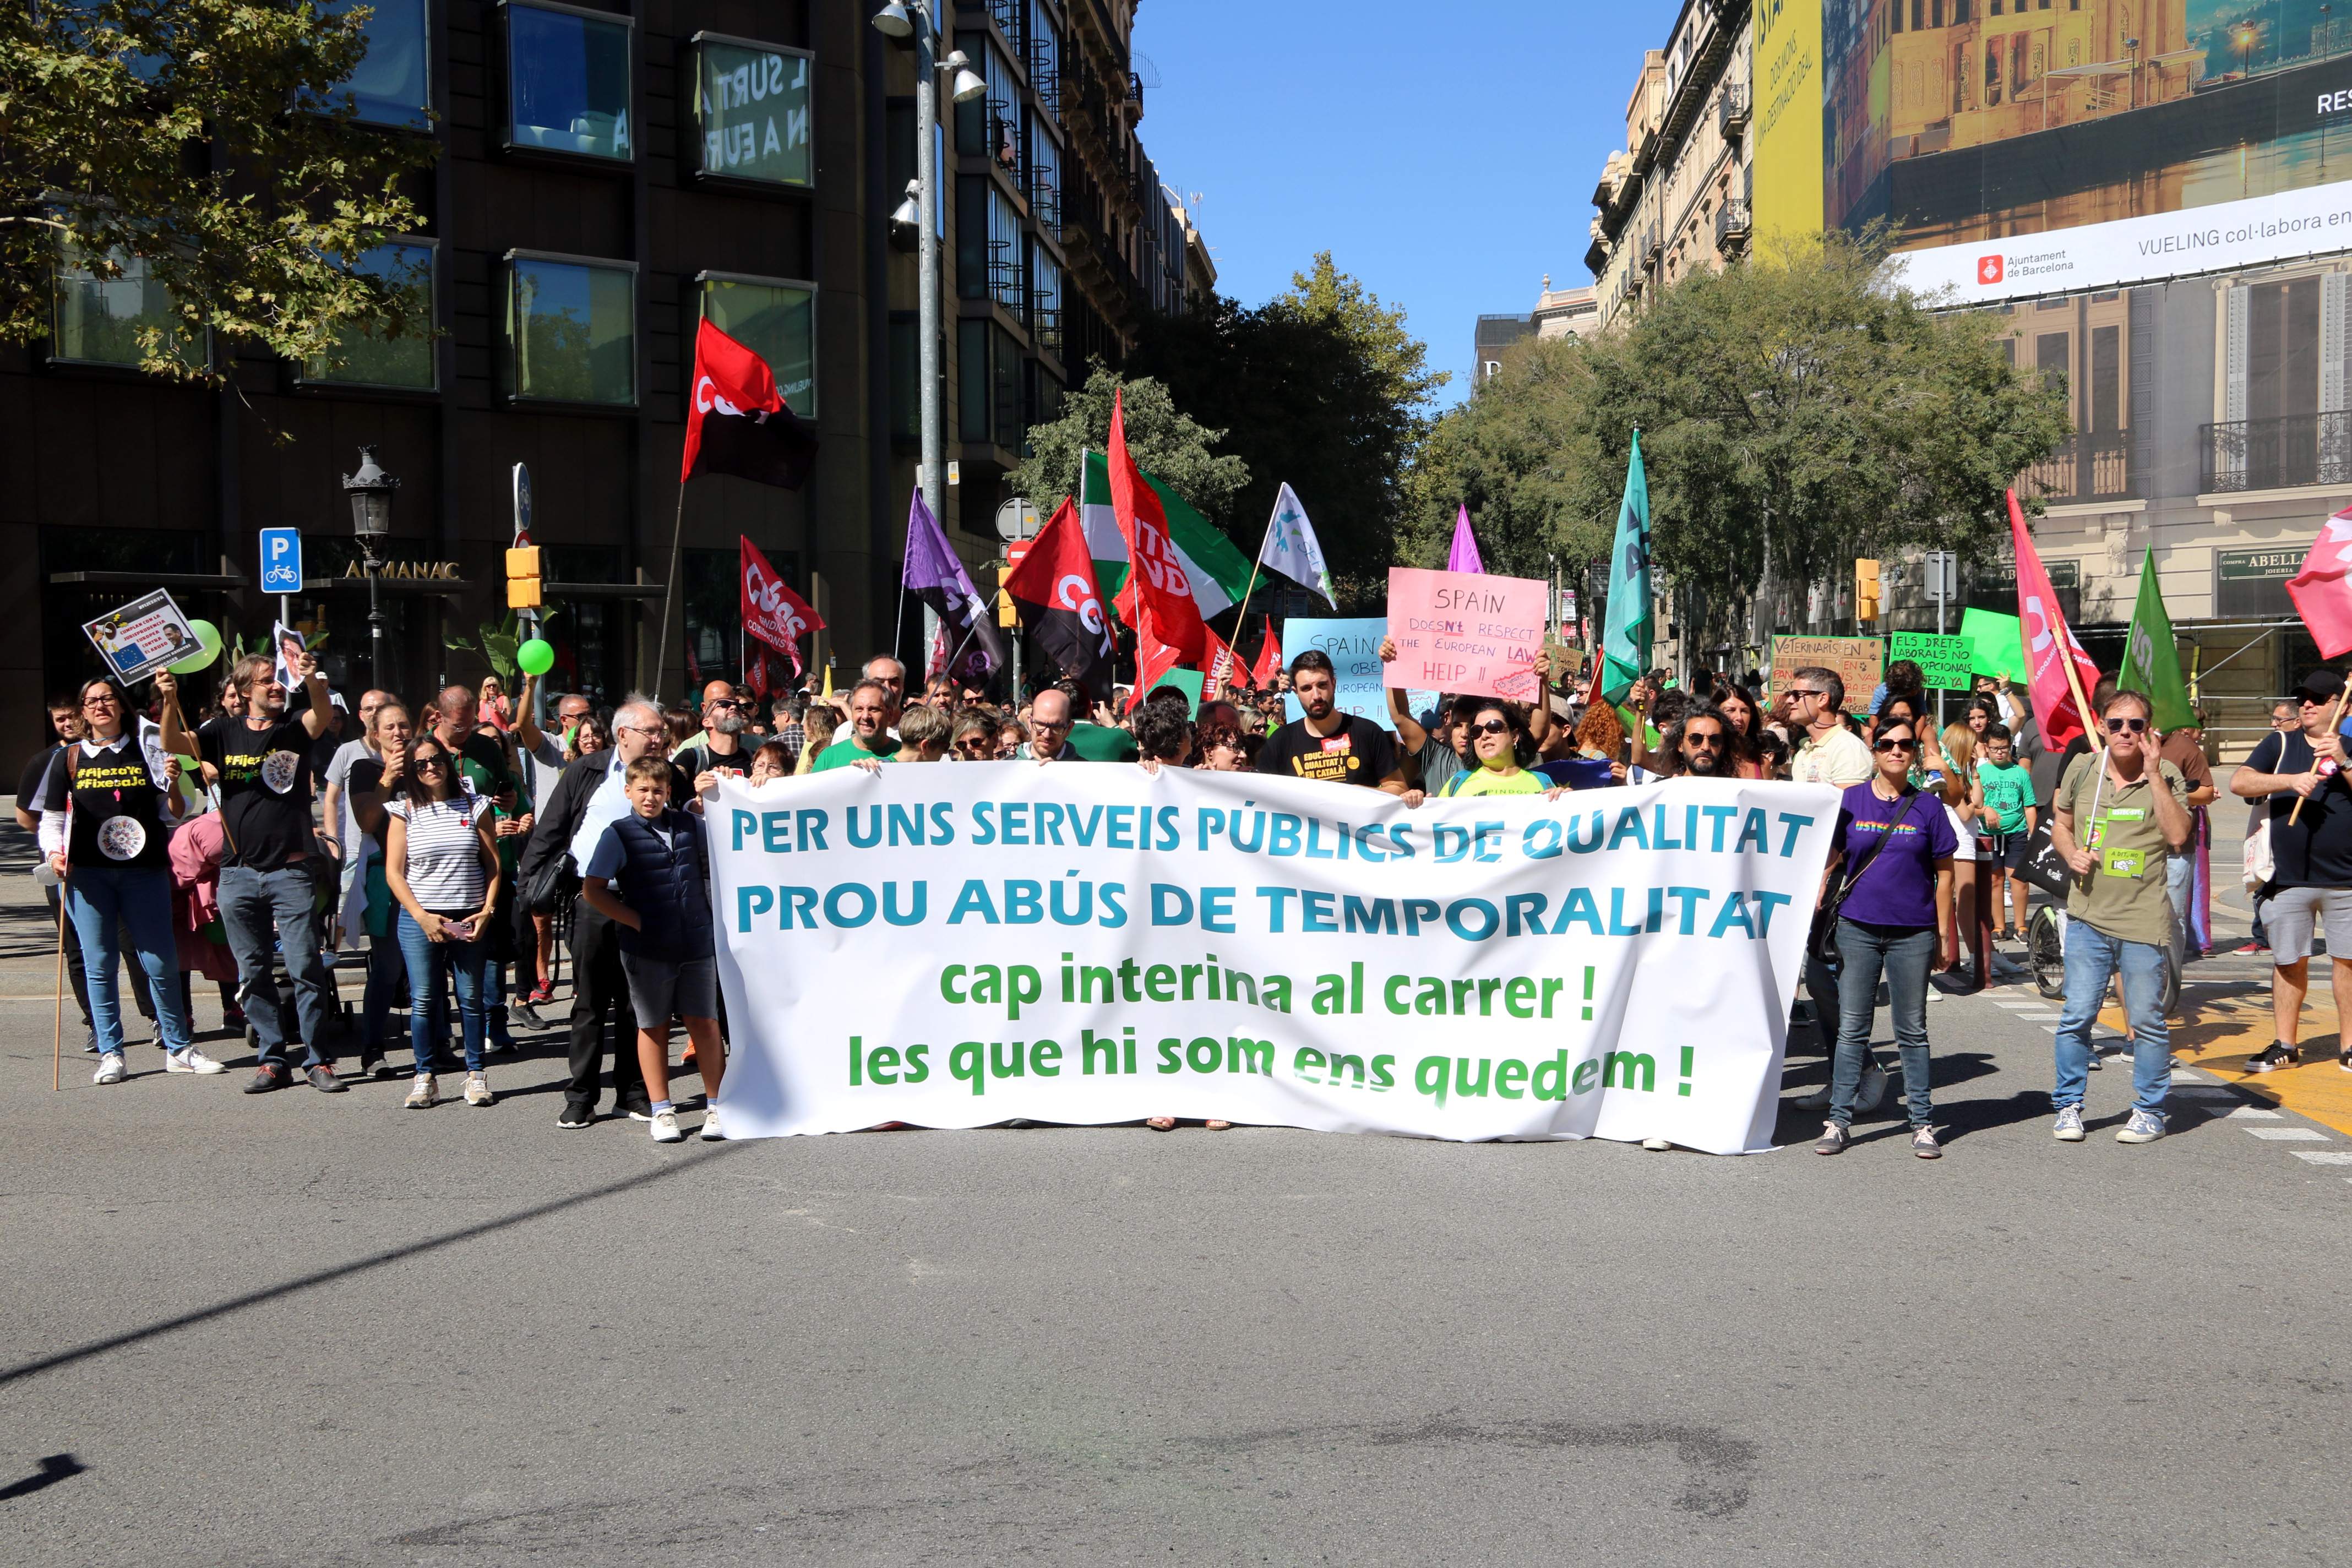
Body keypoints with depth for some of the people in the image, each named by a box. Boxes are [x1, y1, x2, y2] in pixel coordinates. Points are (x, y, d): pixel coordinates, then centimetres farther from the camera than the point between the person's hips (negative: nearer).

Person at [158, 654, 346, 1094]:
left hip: (291, 871, -2)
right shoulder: (225, 732, 7)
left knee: (306, 968, -4)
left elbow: (322, 715, -17)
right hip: (238, 874, 2)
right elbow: (173, 743, -6)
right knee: (253, 972, 8)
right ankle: (271, 1059, 16)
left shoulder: (295, 731, 3)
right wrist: (170, 702, -25)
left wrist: (313, 681, -38)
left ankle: (318, 1060, 3)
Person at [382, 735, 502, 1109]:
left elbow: (493, 863, 7)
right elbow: (394, 872, 1)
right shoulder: (404, 811, 4)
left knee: (472, 998, 3)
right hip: (420, 919, 0)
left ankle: (475, 1074, 13)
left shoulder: (474, 806, 6)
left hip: (471, 919, 1)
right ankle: (425, 1077, 10)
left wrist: (487, 910, -4)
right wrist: (422, 916, -9)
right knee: (423, 1000, 0)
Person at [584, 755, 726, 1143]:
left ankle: (716, 1107, 12)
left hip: (697, 943, 2)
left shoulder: (690, 825, 6)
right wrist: (636, 921, -7)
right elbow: (592, 891, -4)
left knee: (705, 1024, 3)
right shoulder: (619, 834, -3)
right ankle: (662, 1111, 18)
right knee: (654, 1027, 8)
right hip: (647, 947, -2)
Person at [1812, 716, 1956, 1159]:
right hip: (1857, 929, 0)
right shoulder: (1850, 801, 1)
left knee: (1912, 1031, 8)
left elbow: (1943, 873, 4)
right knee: (1852, 1029, 3)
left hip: (1913, 933, 0)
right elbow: (1830, 861, 5)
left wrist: (1943, 934, 1)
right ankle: (1838, 1120, 8)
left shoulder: (1928, 806, 1)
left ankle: (1923, 1124, 15)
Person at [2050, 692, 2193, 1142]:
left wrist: (2154, 775, -18)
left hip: (2143, 920, -2)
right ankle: (2069, 1106, 16)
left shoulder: (2166, 775, -1)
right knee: (2076, 1016, 3)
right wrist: (2071, 853, -2)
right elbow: (2060, 825, 19)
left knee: (2147, 1021, 5)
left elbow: (2178, 836, -15)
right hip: (2088, 916, 2)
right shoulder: (2082, 770, 6)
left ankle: (2150, 1112, 19)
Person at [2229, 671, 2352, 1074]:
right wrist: (2290, 780, -16)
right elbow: (2238, 783, -4)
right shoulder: (2280, 743, 7)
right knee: (2289, 961, 7)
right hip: (2289, 878, 1)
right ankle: (2285, 1044, 15)